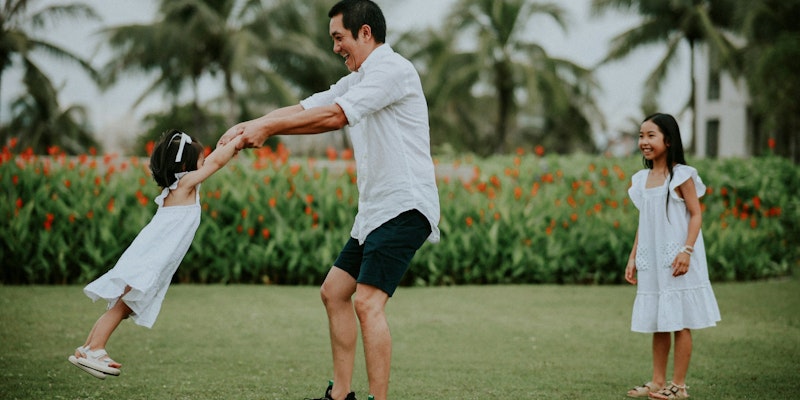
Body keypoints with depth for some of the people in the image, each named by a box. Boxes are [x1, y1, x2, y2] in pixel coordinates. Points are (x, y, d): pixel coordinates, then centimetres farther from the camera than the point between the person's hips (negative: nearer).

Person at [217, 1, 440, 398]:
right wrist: (250, 124, 2)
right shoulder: (357, 79, 19)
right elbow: (306, 108, 15)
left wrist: (267, 128, -17)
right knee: (334, 291, 12)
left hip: (404, 207, -11)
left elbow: (333, 116, -21)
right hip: (375, 210, 11)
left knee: (367, 302, -18)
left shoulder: (392, 68, -13)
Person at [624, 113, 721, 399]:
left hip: (676, 259, -6)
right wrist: (632, 258, 11)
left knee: (680, 321, -2)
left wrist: (686, 251, -20)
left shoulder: (681, 175, -7)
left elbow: (696, 215, -9)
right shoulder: (641, 179, 11)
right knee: (657, 322, 10)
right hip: (651, 261, 6)